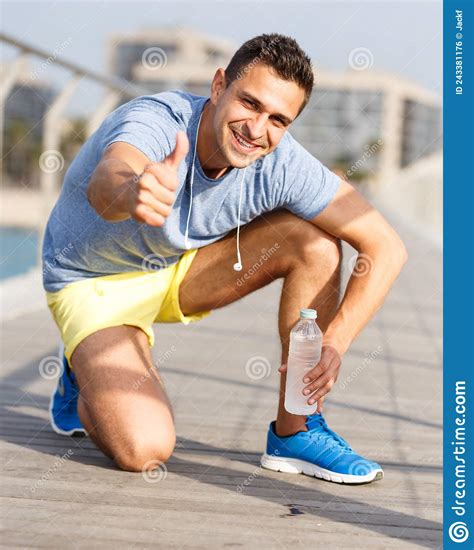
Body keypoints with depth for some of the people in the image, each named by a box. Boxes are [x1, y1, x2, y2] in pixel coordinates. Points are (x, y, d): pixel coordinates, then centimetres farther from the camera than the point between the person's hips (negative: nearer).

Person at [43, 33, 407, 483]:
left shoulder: (282, 165, -23)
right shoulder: (153, 121, -34)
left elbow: (387, 248, -17)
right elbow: (104, 184, -58)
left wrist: (334, 345, -29)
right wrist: (128, 194, -83)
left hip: (180, 269, 4)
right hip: (93, 281, -4)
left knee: (315, 242, -19)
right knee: (144, 449, -25)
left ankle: (295, 433, -7)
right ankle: (86, 380, 11)